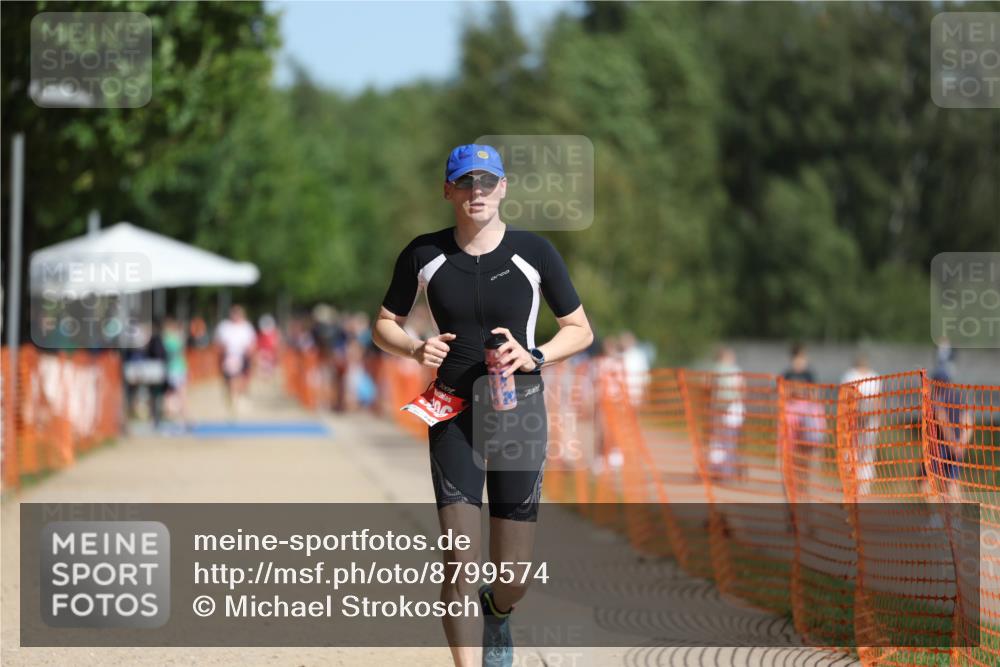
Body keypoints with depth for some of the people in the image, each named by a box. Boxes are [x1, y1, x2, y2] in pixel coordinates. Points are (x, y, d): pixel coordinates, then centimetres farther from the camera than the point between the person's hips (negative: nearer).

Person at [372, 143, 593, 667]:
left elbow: (580, 330, 5)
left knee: (512, 578, 5)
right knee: (460, 564, -14)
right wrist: (416, 350, -11)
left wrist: (534, 357, -14)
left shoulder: (534, 252, -3)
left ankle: (498, 616, 41)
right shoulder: (423, 255, 0)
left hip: (519, 412, 0)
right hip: (453, 415, 0)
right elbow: (385, 326, 11)